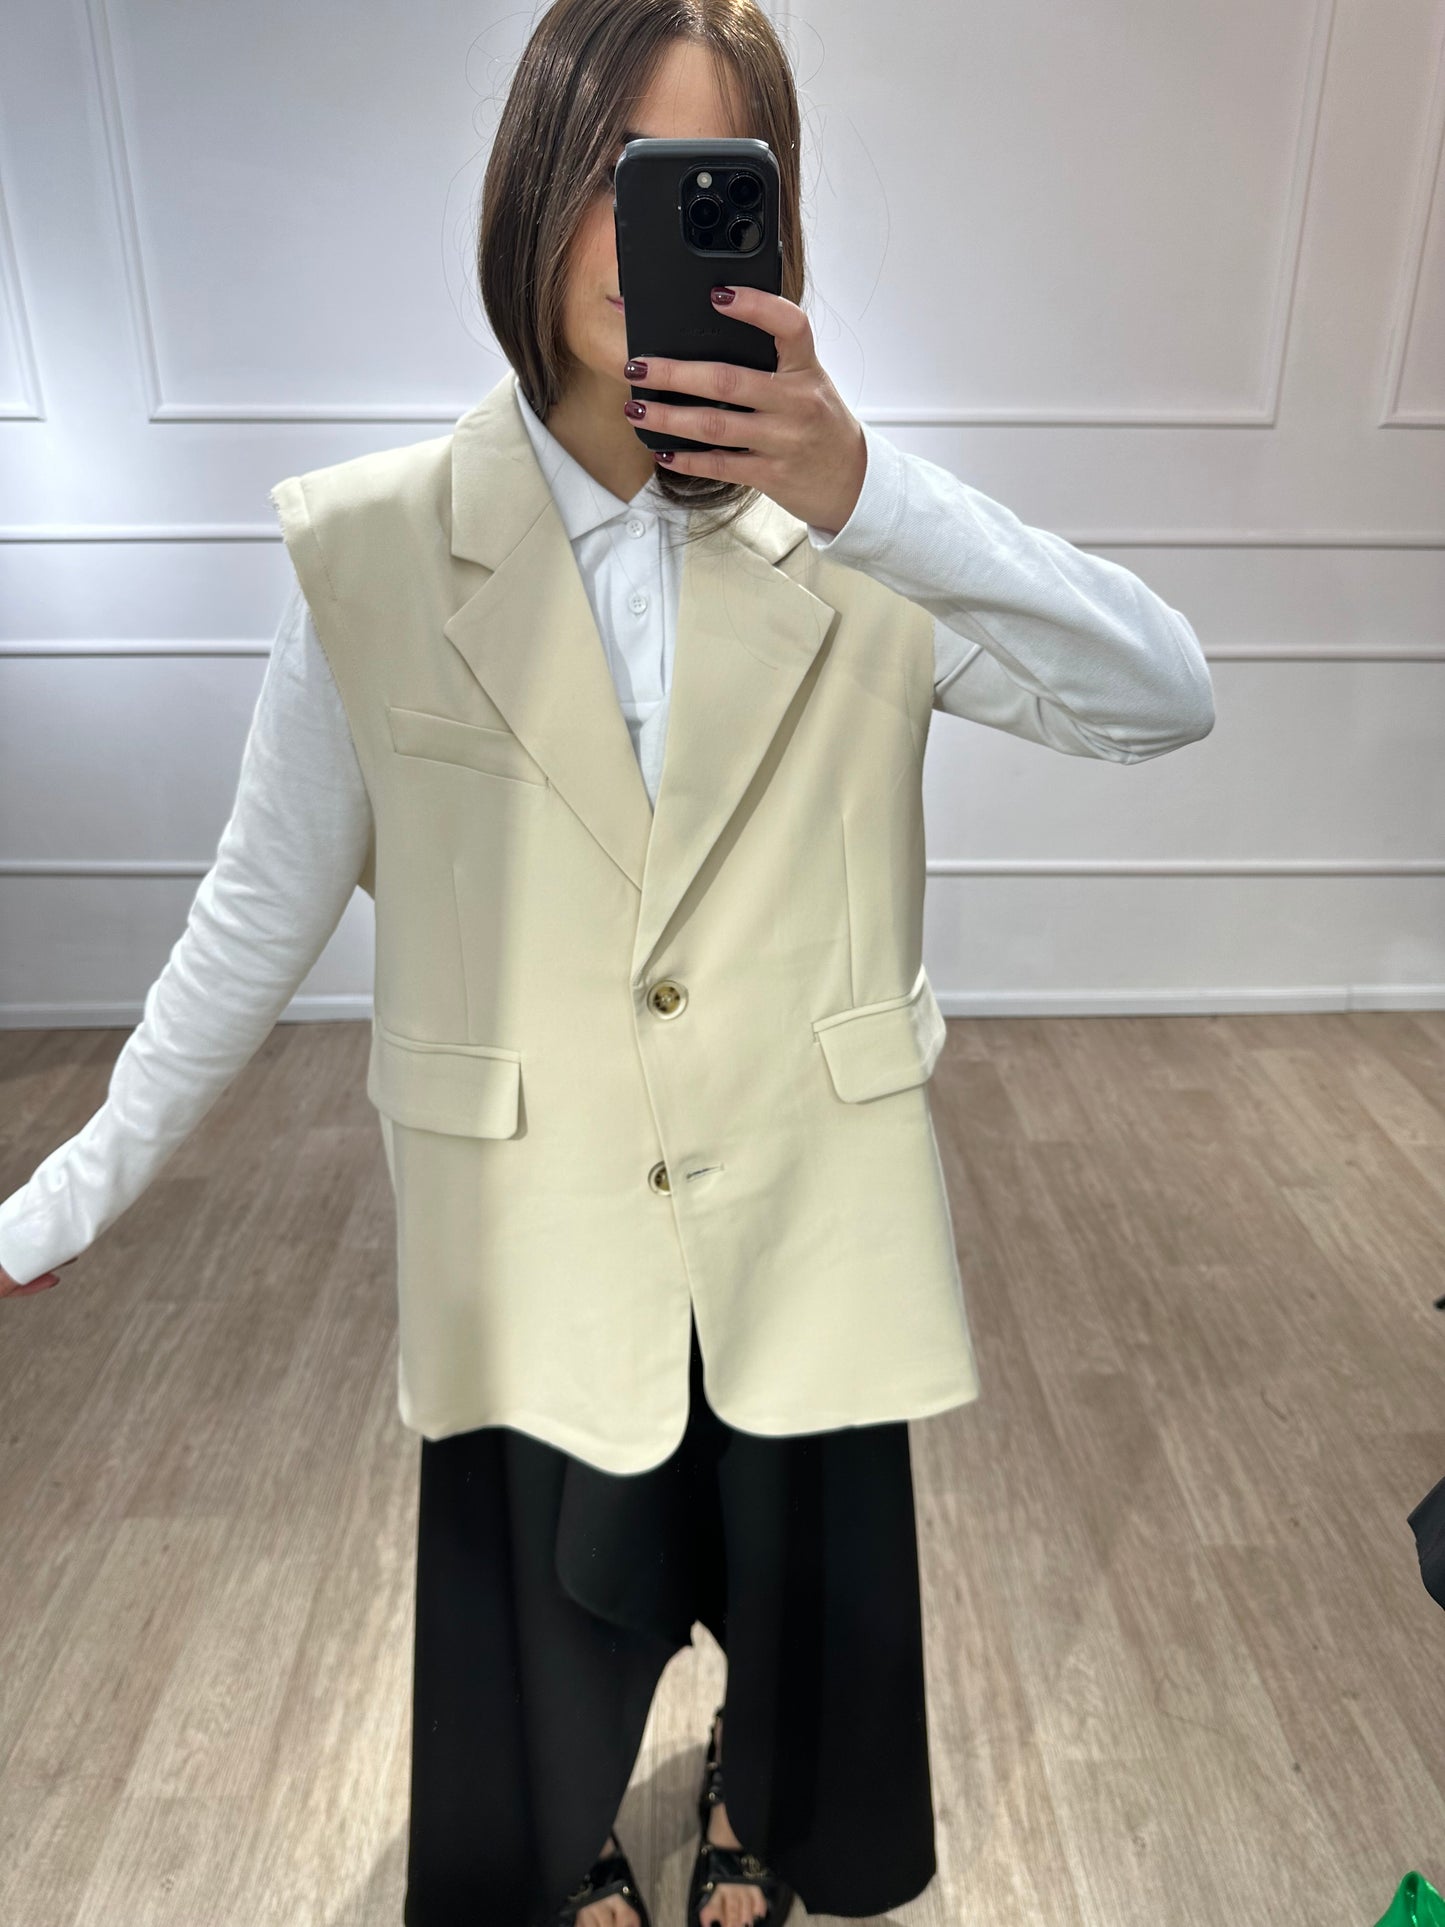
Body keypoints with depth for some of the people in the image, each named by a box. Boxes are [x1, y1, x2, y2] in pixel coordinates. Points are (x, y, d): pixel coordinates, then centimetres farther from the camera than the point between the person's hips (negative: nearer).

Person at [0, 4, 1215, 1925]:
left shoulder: (855, 538, -6)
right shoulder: (375, 547, -9)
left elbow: (1164, 702, -15)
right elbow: (262, 906, -2)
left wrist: (867, 490, -28)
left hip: (809, 1221, 2)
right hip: (538, 1239, 0)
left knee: (806, 1604, 24)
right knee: (559, 1622, 22)